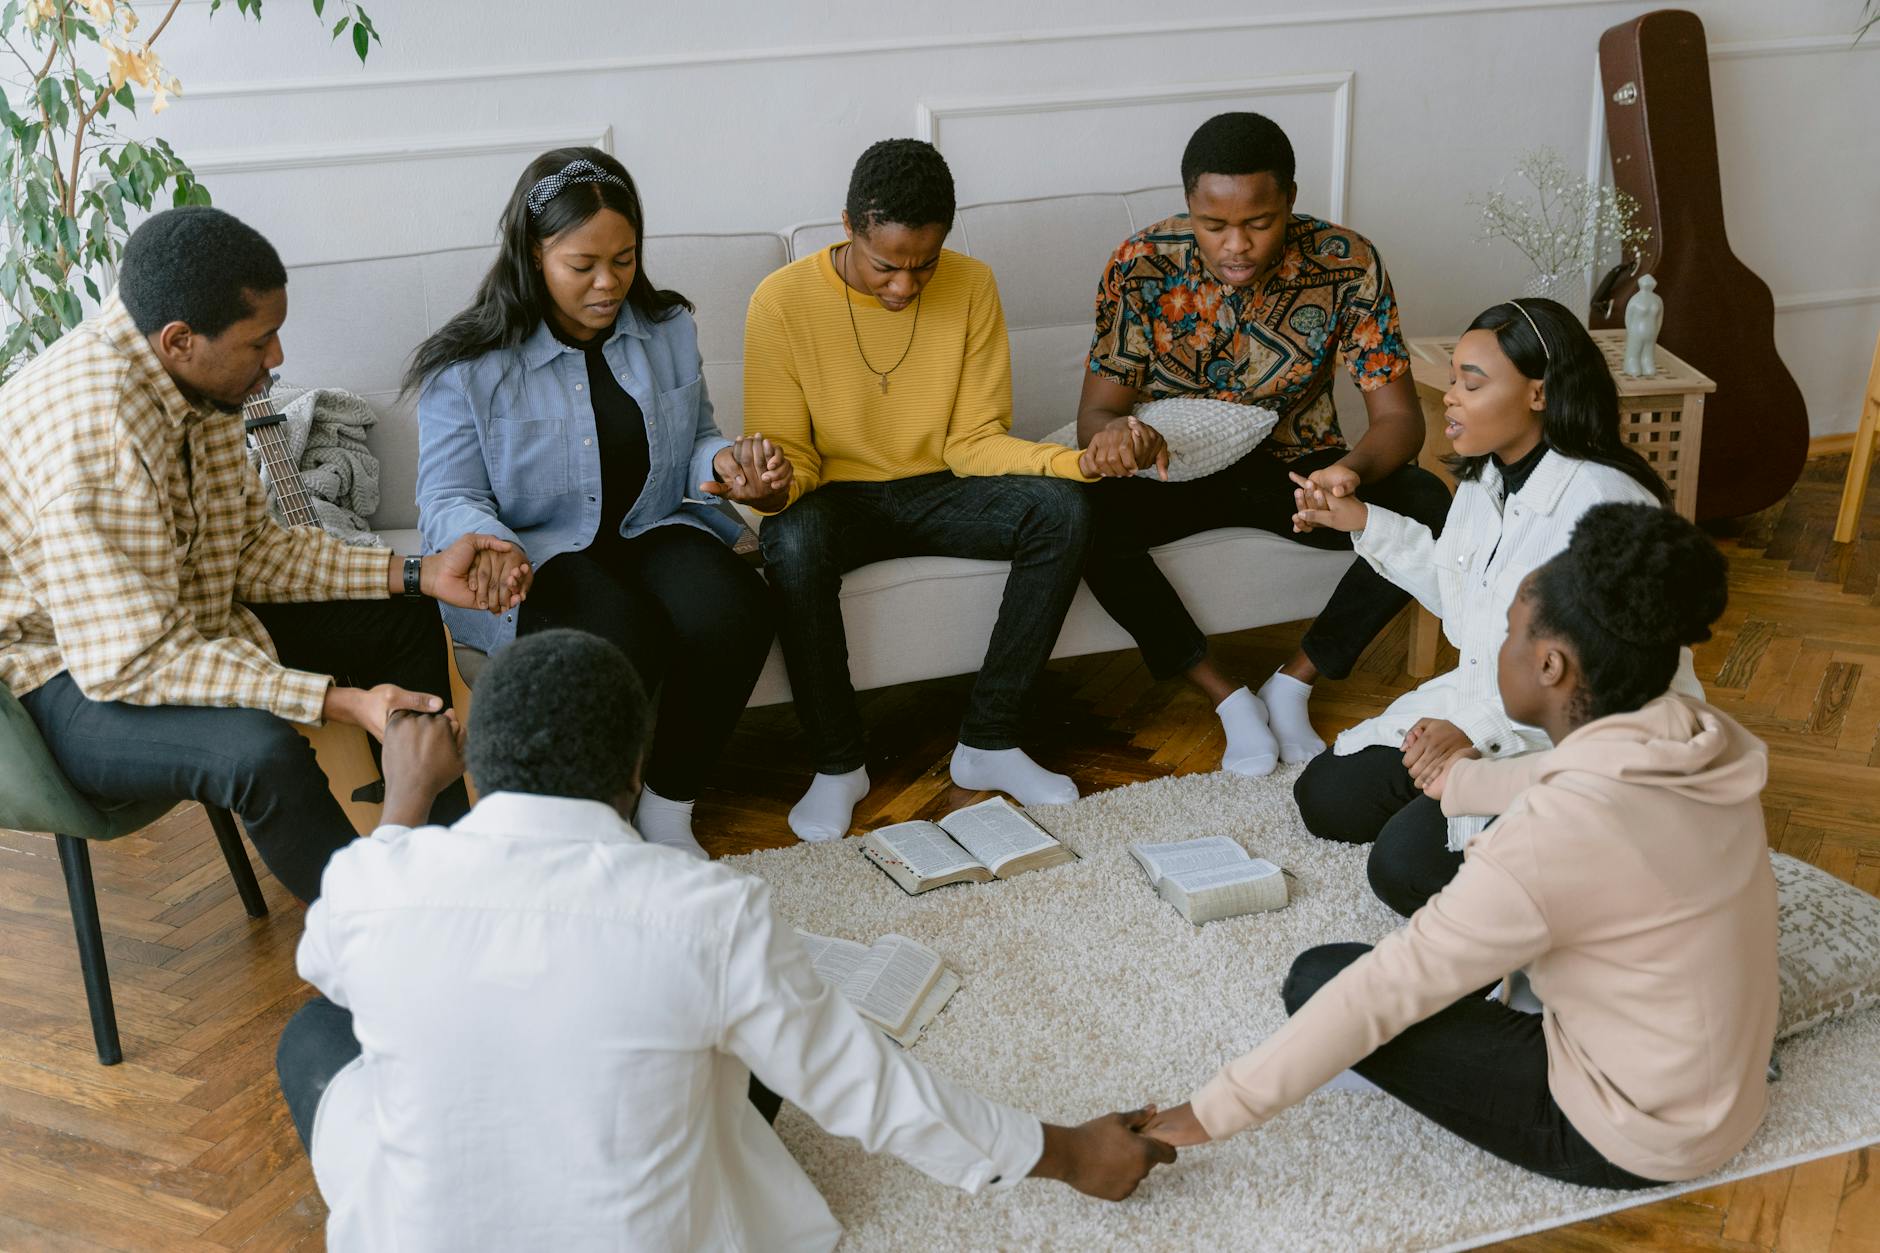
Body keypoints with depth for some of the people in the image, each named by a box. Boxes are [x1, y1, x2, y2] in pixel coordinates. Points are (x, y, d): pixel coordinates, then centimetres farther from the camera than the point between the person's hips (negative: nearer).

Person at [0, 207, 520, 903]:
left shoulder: (194, 378, -5)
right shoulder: (91, 424, -33)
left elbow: (250, 547, 5)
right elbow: (128, 661, -34)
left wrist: (420, 573, -4)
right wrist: (340, 702, -38)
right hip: (67, 677, -9)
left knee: (401, 618, 9)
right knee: (264, 751, -35)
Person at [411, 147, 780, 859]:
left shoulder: (670, 331, 7)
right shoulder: (468, 366, -6)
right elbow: (450, 502, -7)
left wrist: (727, 461, -6)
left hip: (652, 534, 4)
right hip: (534, 556, -4)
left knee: (732, 609, -30)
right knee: (620, 636, -37)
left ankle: (667, 812, -9)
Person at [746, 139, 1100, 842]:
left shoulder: (971, 287, -5)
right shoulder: (783, 301, -13)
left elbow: (972, 441, -5)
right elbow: (786, 449, -7)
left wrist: (1077, 460, -22)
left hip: (936, 491, 3)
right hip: (838, 497, -2)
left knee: (1063, 512, -24)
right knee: (792, 542, -37)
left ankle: (989, 743, -15)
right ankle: (838, 763, -17)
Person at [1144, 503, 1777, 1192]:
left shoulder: (1554, 835, -32)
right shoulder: (1701, 740, -9)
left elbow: (1383, 989, -26)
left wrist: (1210, 1112, -17)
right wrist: (1463, 781, 35)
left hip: (1632, 1142, -8)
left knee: (1319, 978, -5)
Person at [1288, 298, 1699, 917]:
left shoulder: (1604, 504, -27)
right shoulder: (1485, 479, 2)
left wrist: (1478, 729, -37)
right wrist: (1366, 524, 12)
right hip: (1483, 699, 9)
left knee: (1405, 867, -19)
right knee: (1323, 797, 3)